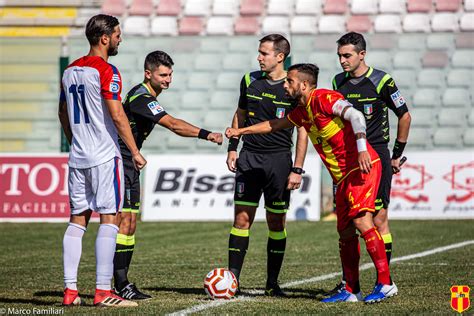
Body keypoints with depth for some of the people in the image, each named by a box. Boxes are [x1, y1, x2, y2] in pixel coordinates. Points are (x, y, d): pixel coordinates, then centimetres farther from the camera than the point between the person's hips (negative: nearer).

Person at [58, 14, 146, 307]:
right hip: (105, 157, -7)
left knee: (77, 220, 8)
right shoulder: (106, 71, -11)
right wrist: (135, 152, -11)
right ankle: (103, 292, -8)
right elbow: (117, 115, -16)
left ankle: (70, 290, 6)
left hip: (77, 158, 7)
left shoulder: (70, 71, 12)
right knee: (109, 220, -5)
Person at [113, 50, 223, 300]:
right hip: (119, 164, -10)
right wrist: (206, 134, -33)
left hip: (130, 165, 10)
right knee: (124, 221, -12)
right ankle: (120, 285, -13)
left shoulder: (147, 96, 14)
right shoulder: (141, 97, -19)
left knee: (130, 223, 9)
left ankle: (122, 283, 11)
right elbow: (173, 124, -28)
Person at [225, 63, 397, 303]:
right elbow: (276, 125, 35)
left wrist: (362, 149, -32)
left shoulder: (323, 98, -9)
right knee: (345, 233, 7)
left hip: (363, 168, -10)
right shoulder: (302, 112, 18)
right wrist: (240, 131, 35)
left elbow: (355, 116, -21)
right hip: (343, 177, 10)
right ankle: (351, 291, 11)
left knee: (362, 220, -20)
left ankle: (385, 283, -20)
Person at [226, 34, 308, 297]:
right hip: (249, 157, 2)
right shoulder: (250, 80, 6)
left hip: (279, 159, -2)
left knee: (276, 223, 3)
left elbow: (303, 132, -3)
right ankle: (232, 279, -2)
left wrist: (297, 170, -8)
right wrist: (232, 148, 10)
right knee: (242, 219, -5)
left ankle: (272, 283, 12)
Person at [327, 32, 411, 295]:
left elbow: (405, 117, 0)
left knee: (378, 220, -6)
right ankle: (349, 281, 8)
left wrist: (397, 155, 2)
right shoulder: (338, 83, 7)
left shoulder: (381, 82, -7)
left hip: (376, 157, -5)